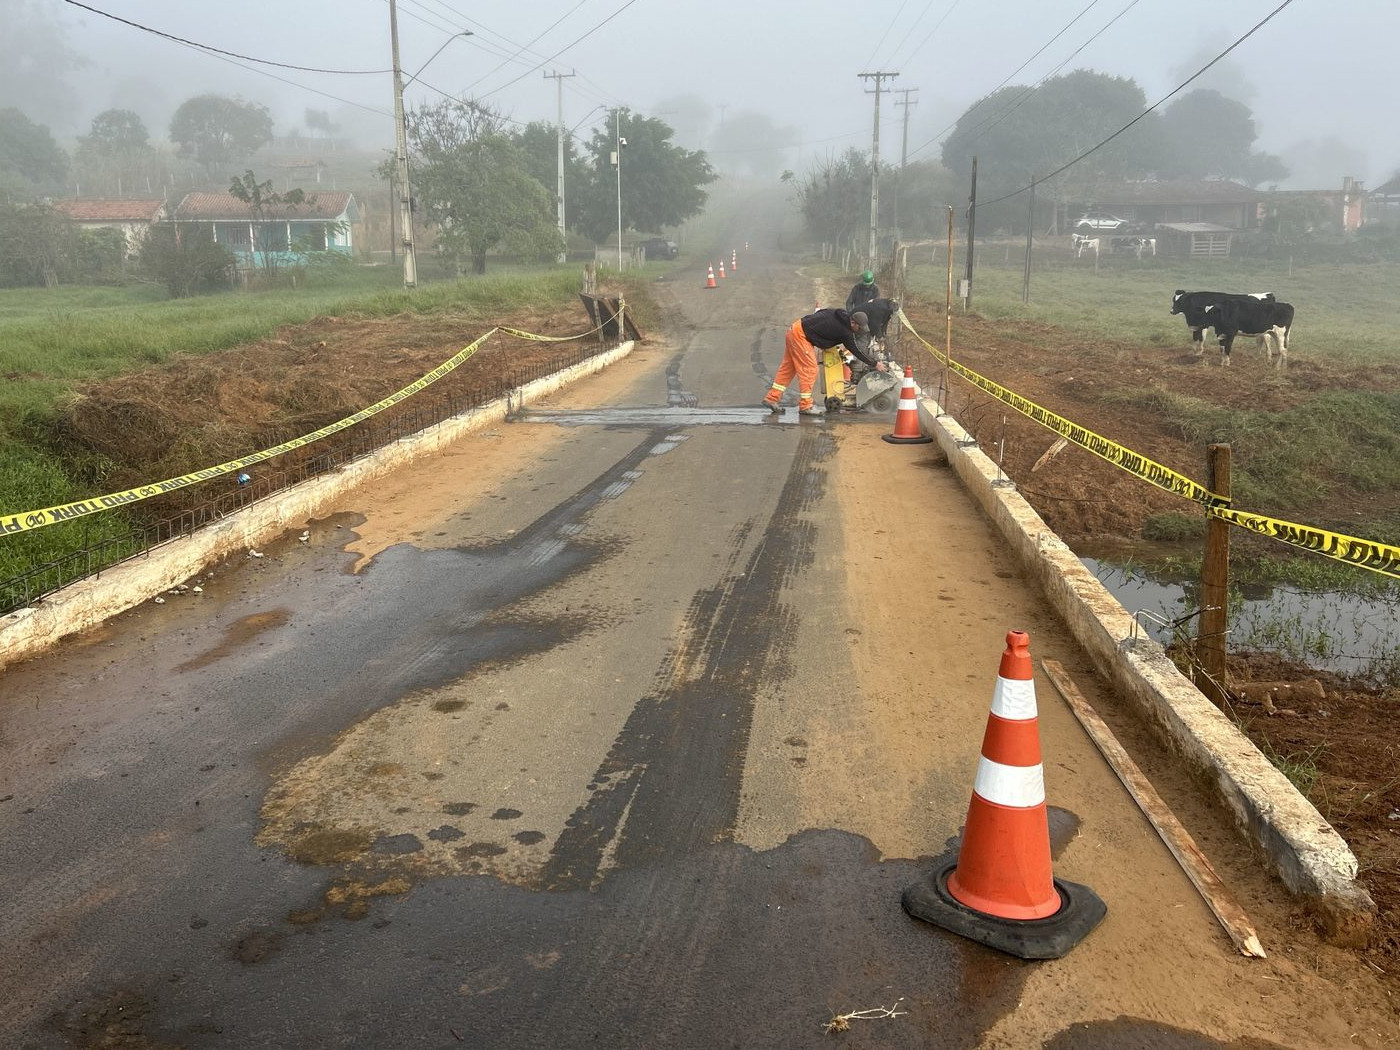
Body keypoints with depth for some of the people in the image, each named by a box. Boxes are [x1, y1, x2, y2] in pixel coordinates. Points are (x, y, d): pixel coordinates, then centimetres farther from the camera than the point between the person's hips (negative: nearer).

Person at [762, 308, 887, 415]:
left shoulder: (839, 315, 8)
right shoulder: (845, 332, -14)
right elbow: (856, 351, -6)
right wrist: (875, 364, 4)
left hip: (795, 328, 9)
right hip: (801, 335, -9)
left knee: (788, 367, 12)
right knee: (810, 369, -5)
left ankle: (771, 398, 13)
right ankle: (805, 406, -2)